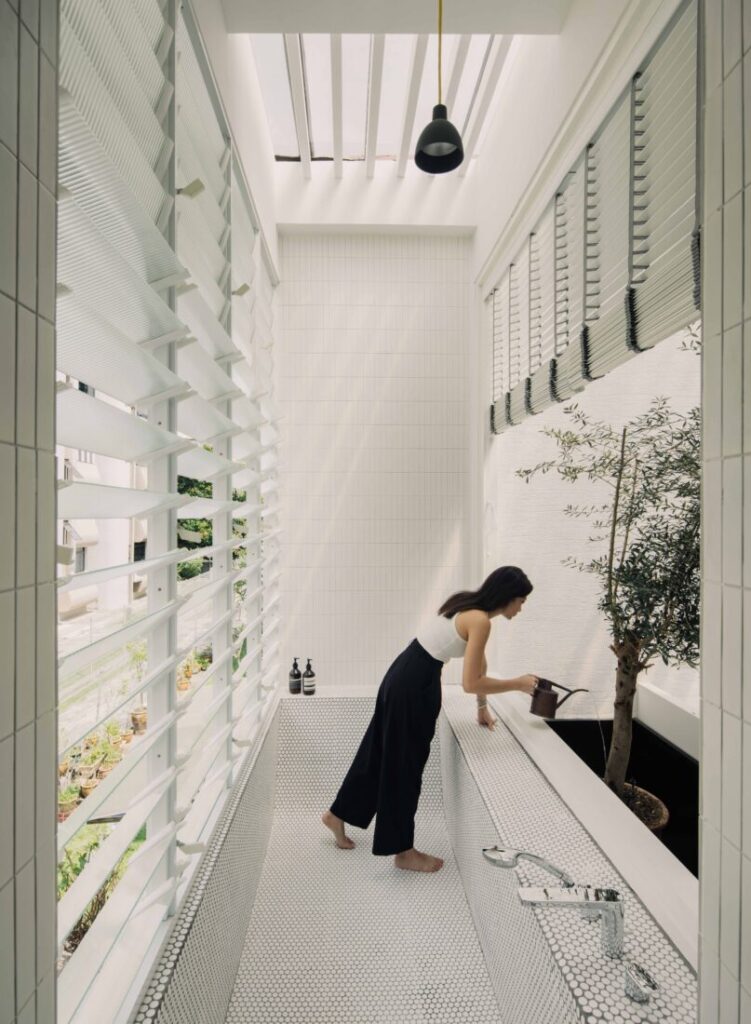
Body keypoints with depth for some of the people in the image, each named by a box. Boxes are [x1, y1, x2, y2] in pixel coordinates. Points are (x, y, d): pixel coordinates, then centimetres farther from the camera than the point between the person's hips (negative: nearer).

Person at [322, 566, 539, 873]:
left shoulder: (470, 606, 9)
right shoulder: (480, 621, -20)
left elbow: (478, 665, 18)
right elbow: (470, 683, -19)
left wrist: (483, 708, 22)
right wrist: (518, 684, -9)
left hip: (406, 676, 9)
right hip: (414, 685, -9)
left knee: (381, 755, 22)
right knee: (404, 765, 8)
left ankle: (338, 814, 39)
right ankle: (404, 851, 27)